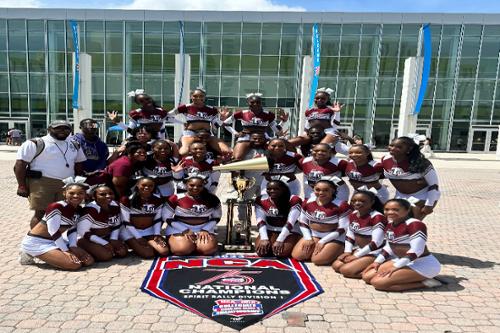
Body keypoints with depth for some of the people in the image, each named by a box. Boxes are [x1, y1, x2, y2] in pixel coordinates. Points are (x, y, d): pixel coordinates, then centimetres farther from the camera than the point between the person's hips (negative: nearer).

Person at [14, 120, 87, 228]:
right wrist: (22, 186, -10)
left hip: (67, 184, 5)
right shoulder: (35, 144, -3)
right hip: (42, 183, -5)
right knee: (41, 213, -6)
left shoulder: (75, 146, 15)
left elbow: (79, 165, 20)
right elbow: (20, 165, -5)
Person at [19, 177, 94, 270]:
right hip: (36, 242, -8)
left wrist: (73, 247, -5)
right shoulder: (56, 207, -23)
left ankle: (47, 256, 10)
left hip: (56, 241, 8)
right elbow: (54, 232, -22)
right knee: (75, 264, -22)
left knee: (89, 260, -3)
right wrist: (65, 251, -18)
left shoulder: (78, 210, 2)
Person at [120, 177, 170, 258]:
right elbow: (126, 222, -12)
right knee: (148, 254, -21)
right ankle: (134, 245, 10)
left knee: (164, 251, -16)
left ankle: (147, 243, 11)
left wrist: (157, 234, -9)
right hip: (131, 232, -4)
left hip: (150, 231, 4)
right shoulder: (127, 200, -13)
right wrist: (138, 238, -15)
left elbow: (158, 219, 4)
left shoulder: (158, 200, -1)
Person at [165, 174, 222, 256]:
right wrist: (185, 231, -13)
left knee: (208, 249, -25)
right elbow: (168, 218, -3)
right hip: (179, 229, -1)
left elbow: (216, 218, 9)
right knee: (182, 249, -29)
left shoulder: (212, 199, -1)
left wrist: (205, 230, -8)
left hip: (204, 229, 2)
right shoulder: (176, 198, -7)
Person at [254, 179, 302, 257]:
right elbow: (260, 221, -8)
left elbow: (290, 222, -19)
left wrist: (279, 240, -27)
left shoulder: (294, 200, -13)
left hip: (289, 232, -3)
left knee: (282, 253, -28)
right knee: (261, 252, -22)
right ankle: (270, 245, 13)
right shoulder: (261, 200, -3)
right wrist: (264, 239, -22)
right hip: (269, 231, 3)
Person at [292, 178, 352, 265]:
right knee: (297, 256, -9)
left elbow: (342, 229, -16)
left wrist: (322, 241, -16)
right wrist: (308, 239, -6)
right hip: (313, 235, 5)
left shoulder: (341, 205, -18)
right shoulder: (308, 202, -1)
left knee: (317, 260, -20)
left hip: (334, 238, -5)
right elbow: (302, 223, 8)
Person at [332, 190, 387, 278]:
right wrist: (347, 252, -1)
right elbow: (349, 235, 14)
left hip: (374, 253, -9)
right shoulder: (353, 215, 5)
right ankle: (366, 268, 7)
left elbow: (376, 242, -24)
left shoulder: (377, 217, -22)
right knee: (336, 265, -3)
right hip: (359, 250, 9)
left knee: (345, 270, -21)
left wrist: (356, 256, -18)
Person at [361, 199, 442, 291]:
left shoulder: (415, 224, -21)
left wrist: (396, 266, -22)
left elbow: (416, 251, -25)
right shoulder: (390, 225, 7)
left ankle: (424, 283, -8)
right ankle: (410, 278, 5)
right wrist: (378, 261, 3)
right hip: (401, 261, 10)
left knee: (378, 282, -22)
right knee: (367, 276, -1)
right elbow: (389, 247, 16)